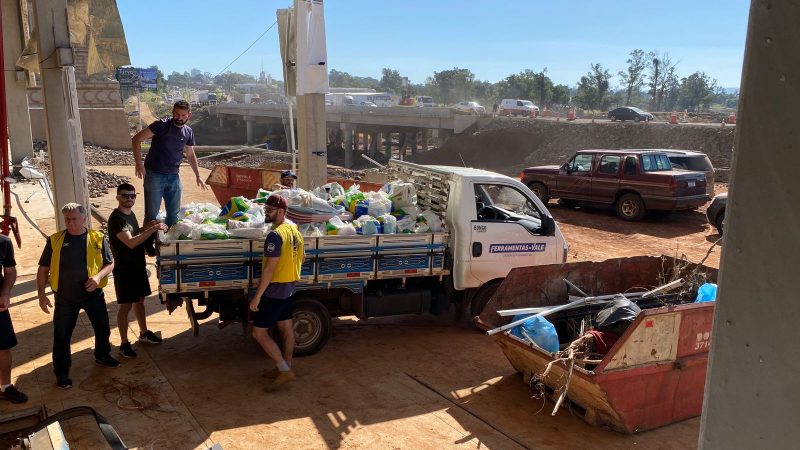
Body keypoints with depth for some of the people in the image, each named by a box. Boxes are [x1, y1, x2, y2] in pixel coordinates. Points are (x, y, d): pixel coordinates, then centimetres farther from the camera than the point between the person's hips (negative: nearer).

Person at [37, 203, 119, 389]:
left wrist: (98, 276, -18)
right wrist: (41, 294, -6)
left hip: (93, 293, 1)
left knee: (102, 327, 17)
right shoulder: (55, 240, -5)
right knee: (62, 335, 5)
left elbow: (110, 263, 1)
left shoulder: (97, 238, -5)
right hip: (65, 297, -1)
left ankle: (102, 356, 43)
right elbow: (43, 269, 0)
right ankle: (62, 373, 21)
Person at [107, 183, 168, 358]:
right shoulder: (116, 218, -20)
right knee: (125, 306, 0)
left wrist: (148, 226, 5)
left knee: (139, 300, 20)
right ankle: (124, 344, 11)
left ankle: (144, 333, 35)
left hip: (138, 266, 8)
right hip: (124, 269, -8)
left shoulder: (130, 214, 7)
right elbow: (130, 242, -30)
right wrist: (153, 229, -31)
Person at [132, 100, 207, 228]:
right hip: (154, 175, -5)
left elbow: (190, 155, 18)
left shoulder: (188, 132, 3)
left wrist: (197, 176, 14)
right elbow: (136, 139, -13)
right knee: (151, 214, 1)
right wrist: (138, 163, -22)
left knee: (174, 213, 12)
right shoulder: (162, 125, -12)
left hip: (174, 177, 5)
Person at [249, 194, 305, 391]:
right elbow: (302, 256, 20)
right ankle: (286, 368, 28)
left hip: (274, 290, -9)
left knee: (259, 333, -3)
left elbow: (269, 269, -25)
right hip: (289, 288, 10)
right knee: (286, 328, 16)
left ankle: (284, 370, -2)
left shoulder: (276, 235, -22)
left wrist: (257, 296, -22)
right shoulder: (295, 231, 7)